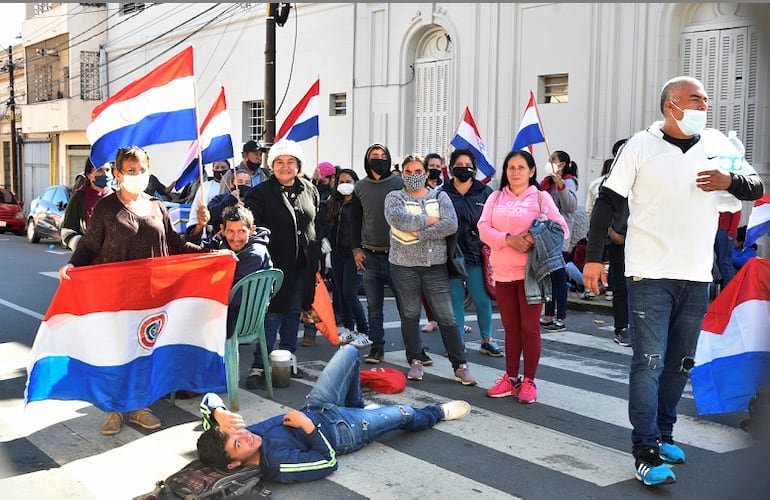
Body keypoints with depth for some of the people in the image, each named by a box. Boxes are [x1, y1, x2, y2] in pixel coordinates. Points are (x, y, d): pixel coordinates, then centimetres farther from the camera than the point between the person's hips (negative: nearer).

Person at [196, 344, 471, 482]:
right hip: (340, 432, -6)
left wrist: (220, 415, -37)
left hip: (314, 409, 6)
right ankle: (437, 412, 45)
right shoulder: (278, 464, -38)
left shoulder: (238, 435, -22)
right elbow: (329, 461, -29)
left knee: (350, 352, 10)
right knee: (403, 414, 7)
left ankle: (356, 405, 41)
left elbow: (209, 400, -17)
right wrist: (308, 426, -32)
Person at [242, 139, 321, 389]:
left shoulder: (310, 190, 9)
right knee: (272, 314, -7)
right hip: (275, 265, -5)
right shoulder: (261, 193, -7)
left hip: (302, 266, 6)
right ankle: (259, 365, 0)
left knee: (293, 313, 14)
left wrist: (315, 260, 16)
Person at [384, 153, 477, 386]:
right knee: (410, 316, 8)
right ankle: (415, 362, 22)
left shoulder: (440, 196, 8)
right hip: (404, 264, 0)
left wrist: (419, 233, -14)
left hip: (435, 264, 0)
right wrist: (430, 220, -10)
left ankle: (460, 365, 6)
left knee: (447, 317, 0)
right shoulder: (394, 197, 4)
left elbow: (451, 225, -9)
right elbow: (399, 220, -17)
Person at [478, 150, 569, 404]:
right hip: (503, 272, 3)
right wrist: (509, 239, -17)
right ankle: (511, 379, 21)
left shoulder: (540, 197, 2)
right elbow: (484, 228, -1)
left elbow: (562, 228, -6)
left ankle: (529, 382, 11)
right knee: (511, 327, 12)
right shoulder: (496, 197, 11)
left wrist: (536, 239, -22)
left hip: (530, 271, -3)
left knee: (530, 328, 1)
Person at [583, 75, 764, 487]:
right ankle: (646, 454, -1)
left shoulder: (717, 144, 7)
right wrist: (593, 257, -5)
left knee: (680, 364, 13)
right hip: (649, 275, -4)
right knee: (648, 363, -7)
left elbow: (756, 187, 12)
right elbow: (607, 202, -2)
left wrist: (730, 181, -11)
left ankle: (661, 435, 30)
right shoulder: (641, 146, -3)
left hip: (697, 277, 5)